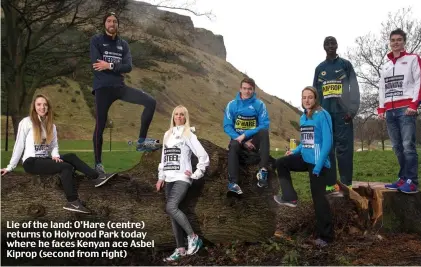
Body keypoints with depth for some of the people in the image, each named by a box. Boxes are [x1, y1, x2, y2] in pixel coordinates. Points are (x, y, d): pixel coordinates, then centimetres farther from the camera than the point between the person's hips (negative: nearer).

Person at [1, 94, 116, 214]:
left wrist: (55, 156, -9)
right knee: (66, 167, -28)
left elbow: (54, 145, 13)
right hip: (31, 162, -5)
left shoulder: (51, 125, 14)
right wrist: (10, 167, -1)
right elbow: (19, 145, -1)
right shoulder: (26, 122, -3)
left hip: (45, 160, 6)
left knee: (71, 157, -21)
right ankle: (72, 202, -36)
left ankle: (97, 177, -26)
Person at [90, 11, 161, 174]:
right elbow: (96, 65, -13)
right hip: (103, 88, -4)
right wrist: (117, 66, -6)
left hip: (120, 87, 4)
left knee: (150, 102, -11)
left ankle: (141, 142, -3)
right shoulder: (96, 41, 2)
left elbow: (128, 67, -3)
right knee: (100, 126, -4)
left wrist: (109, 65, -14)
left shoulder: (123, 44, 13)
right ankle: (98, 162, 11)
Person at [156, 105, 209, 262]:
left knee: (171, 207, -24)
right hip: (169, 180, 7)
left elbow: (204, 156, -5)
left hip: (182, 179, -6)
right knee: (173, 214, 4)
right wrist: (161, 177, 14)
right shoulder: (167, 134, 15)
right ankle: (181, 249, 11)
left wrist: (196, 175, -7)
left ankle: (193, 237, -10)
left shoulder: (189, 135, -3)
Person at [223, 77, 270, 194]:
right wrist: (243, 141, -16)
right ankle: (232, 182, -37)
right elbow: (227, 126, -4)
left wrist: (245, 135, -22)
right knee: (233, 146, -34)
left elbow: (264, 125, -11)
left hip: (254, 139, 0)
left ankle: (263, 170, -37)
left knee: (264, 132, -31)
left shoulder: (259, 104, -3)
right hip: (238, 138, 0)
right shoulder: (232, 105, 0)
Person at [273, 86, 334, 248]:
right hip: (304, 158, 8)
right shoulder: (303, 118, 10)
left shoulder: (322, 115, -13)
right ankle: (289, 198, 10)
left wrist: (319, 164, -24)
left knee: (318, 197, -3)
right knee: (280, 163, 8)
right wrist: (294, 151, 5)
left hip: (318, 162, -8)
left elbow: (327, 141, -18)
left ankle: (325, 236, 10)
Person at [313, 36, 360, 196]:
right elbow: (315, 92, 15)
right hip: (325, 114, 3)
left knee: (344, 148, -7)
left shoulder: (346, 64, 8)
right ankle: (330, 184, 4)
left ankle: (347, 185, -4)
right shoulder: (319, 68, 18)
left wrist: (352, 110, -11)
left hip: (342, 112, -3)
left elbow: (354, 88, 0)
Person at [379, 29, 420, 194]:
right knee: (397, 147, 4)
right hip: (390, 110, 6)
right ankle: (403, 179, 7)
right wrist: (381, 109, 12)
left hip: (406, 108, -5)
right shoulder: (385, 66, 23)